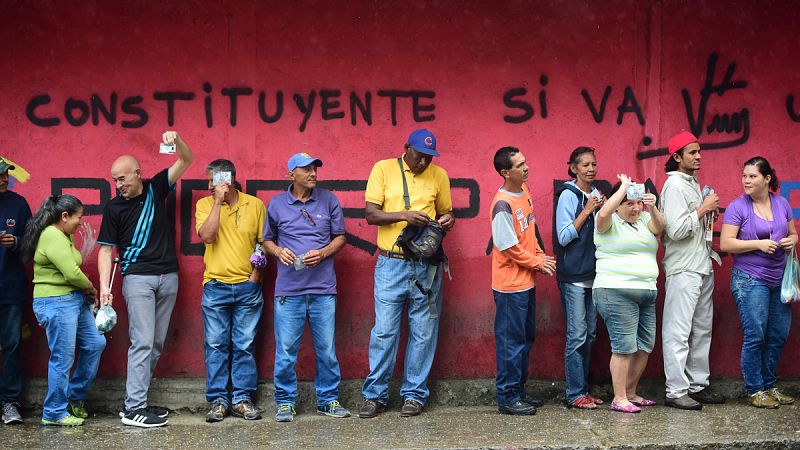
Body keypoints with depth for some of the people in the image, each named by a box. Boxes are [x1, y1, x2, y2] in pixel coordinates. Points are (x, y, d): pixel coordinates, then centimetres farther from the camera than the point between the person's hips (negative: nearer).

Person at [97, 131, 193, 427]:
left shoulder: (156, 189, 7)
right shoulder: (113, 208, 1)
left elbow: (186, 160, 5)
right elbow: (105, 248, 1)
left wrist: (176, 140, -15)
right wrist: (104, 285, -11)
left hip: (168, 277, 4)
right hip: (138, 278, -4)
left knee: (156, 344, 6)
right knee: (142, 342, -11)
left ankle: (134, 400, 14)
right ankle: (133, 409, -9)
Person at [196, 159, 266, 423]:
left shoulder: (255, 205, 4)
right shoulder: (205, 205, 4)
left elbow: (263, 242, 8)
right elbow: (206, 236, -13)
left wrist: (256, 273, -1)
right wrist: (218, 202, -13)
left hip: (247, 287, 0)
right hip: (215, 287, 0)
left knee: (245, 346, 4)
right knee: (216, 346, 2)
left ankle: (242, 399, 12)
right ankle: (218, 400, 10)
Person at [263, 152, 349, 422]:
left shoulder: (328, 200, 6)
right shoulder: (276, 204, 5)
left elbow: (340, 237, 10)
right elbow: (267, 240, 15)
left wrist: (323, 253, -8)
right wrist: (278, 251, -6)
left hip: (323, 288, 1)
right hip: (289, 289, -1)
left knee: (327, 349, 6)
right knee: (286, 350, 1)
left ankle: (328, 400, 18)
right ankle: (285, 402, 14)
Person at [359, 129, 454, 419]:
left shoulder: (439, 175, 8)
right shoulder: (384, 169, 1)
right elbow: (370, 213, -4)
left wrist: (447, 220, -5)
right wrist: (404, 215, -19)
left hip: (427, 265, 2)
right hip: (391, 263, -2)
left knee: (423, 332, 5)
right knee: (384, 331, 0)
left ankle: (414, 394, 17)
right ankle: (375, 395, 12)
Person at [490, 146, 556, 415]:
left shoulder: (524, 191, 7)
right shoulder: (502, 204, -20)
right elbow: (509, 247, -19)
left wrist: (540, 255, 5)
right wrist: (538, 263, -9)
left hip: (526, 281, 9)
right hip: (510, 284, -9)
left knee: (526, 338, 16)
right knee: (511, 341, -2)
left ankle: (519, 391, 28)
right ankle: (507, 398, 8)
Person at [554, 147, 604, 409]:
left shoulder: (595, 194, 13)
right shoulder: (568, 195, -8)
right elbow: (564, 236, -13)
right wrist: (587, 211, -15)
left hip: (593, 274, 8)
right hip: (573, 275, -7)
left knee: (590, 334, 10)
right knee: (577, 335, -6)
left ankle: (583, 389, 18)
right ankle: (574, 394, -1)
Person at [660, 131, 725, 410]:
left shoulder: (693, 183, 17)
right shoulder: (675, 185, -12)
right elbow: (676, 230, -21)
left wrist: (709, 213, 7)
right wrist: (703, 208, -14)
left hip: (702, 267, 10)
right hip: (683, 269, -10)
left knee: (702, 330, 13)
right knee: (678, 332, -7)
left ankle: (698, 385, 21)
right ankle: (676, 392, -4)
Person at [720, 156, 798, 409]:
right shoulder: (738, 207, -6)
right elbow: (725, 243, -11)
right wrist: (759, 244, -19)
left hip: (779, 280, 5)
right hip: (750, 281, -5)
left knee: (779, 336, 8)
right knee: (755, 336, -5)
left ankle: (769, 385, 23)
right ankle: (755, 391, 6)